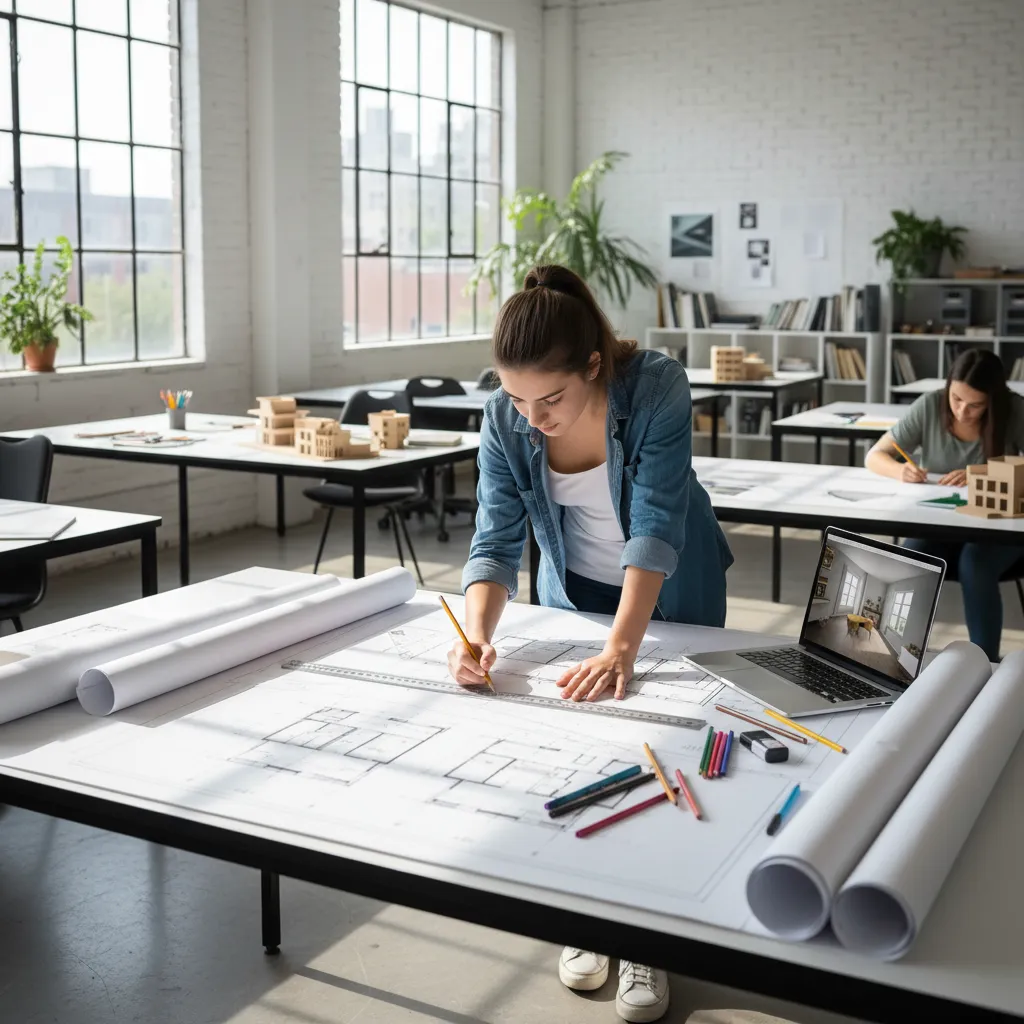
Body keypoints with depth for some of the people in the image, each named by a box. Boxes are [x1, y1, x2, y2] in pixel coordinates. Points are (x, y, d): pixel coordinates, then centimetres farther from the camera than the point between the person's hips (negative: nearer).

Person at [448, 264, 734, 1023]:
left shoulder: (657, 389, -33)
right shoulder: (506, 419, -22)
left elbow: (655, 529, -37)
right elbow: (497, 540, -22)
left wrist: (622, 648, -46)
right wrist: (479, 633, -41)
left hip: (670, 592, -2)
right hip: (574, 591, 3)